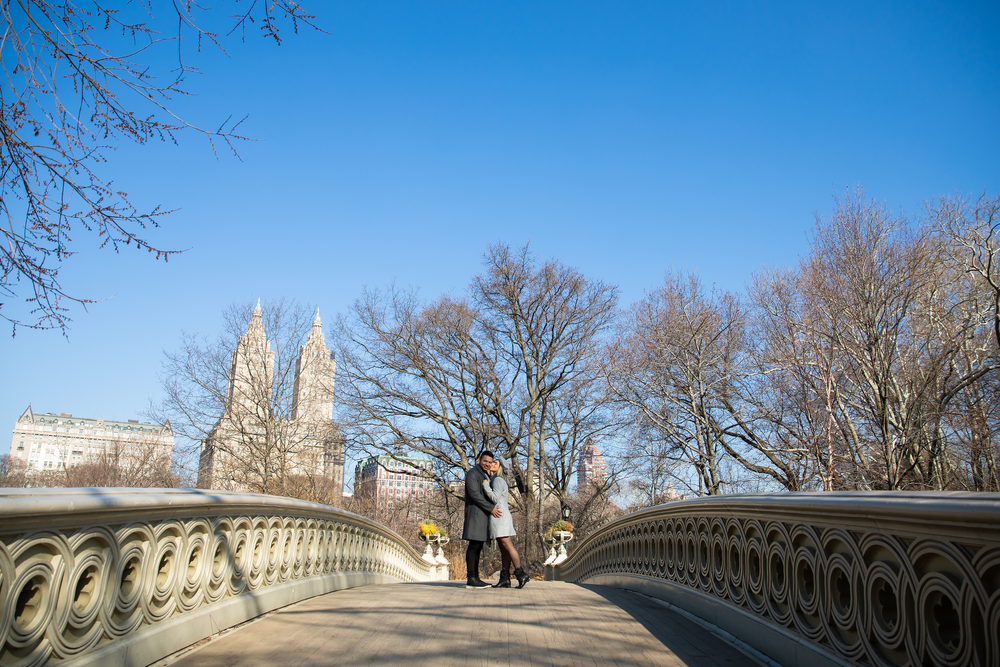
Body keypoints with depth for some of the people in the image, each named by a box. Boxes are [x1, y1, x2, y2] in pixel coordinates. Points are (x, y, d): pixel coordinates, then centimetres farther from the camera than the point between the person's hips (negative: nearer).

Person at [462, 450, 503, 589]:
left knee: (478, 546, 7)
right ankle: (471, 579, -13)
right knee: (474, 545, -12)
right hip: (475, 512, -9)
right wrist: (491, 508, -18)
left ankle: (475, 578, 7)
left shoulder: (486, 475, 22)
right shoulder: (472, 473, -7)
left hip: (483, 514, 9)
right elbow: (474, 494, -17)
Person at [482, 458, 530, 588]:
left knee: (508, 546, -11)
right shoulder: (494, 480, 21)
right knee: (503, 549, 4)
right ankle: (505, 579, 2)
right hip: (501, 517, 10)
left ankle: (521, 574, -11)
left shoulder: (498, 480, -8)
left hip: (499, 517, -10)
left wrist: (485, 485, -12)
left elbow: (495, 498, -20)